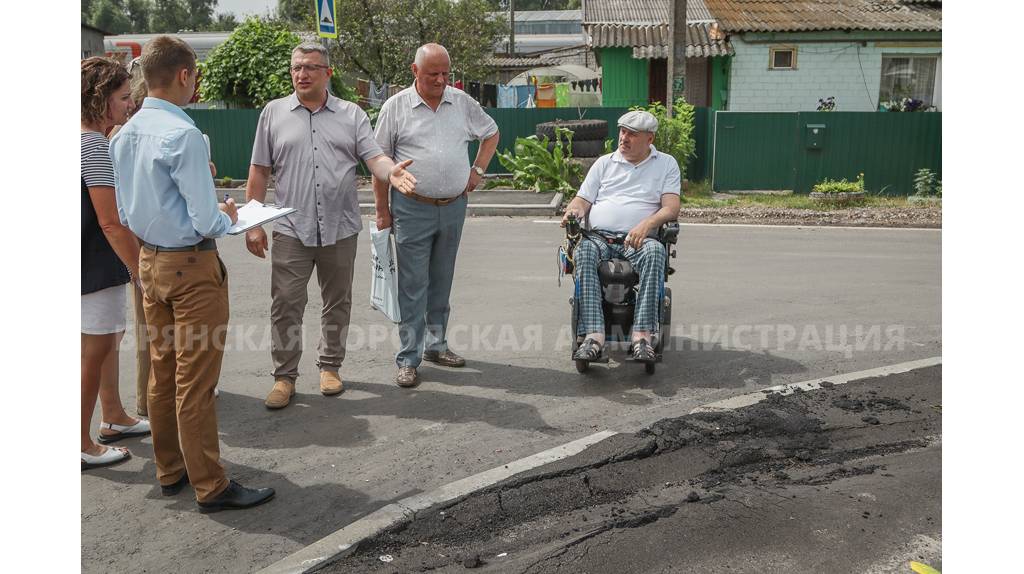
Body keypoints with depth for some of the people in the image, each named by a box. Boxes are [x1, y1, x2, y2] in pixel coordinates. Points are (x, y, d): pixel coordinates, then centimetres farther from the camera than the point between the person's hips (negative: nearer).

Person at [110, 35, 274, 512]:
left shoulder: (123, 135, 4)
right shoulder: (182, 134, -21)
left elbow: (125, 212, 11)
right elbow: (206, 220, -21)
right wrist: (227, 218, -2)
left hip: (149, 261, 8)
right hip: (192, 266, -8)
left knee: (162, 373, 17)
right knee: (195, 383, 0)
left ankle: (170, 471, 31)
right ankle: (210, 487, 11)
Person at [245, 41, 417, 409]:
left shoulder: (351, 115, 7)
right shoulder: (274, 113, 7)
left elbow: (374, 158, -2)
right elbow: (259, 172, 7)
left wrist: (392, 172, -27)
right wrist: (253, 224, 1)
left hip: (340, 228, 1)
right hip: (291, 230, -1)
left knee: (337, 304, 11)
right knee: (285, 306, 0)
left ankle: (330, 366, 28)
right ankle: (284, 376, 13)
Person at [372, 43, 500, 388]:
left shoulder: (462, 103, 6)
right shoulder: (395, 107, -3)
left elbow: (490, 133, 22)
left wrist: (478, 170, 9)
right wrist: (383, 211, -4)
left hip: (453, 207, 4)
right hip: (413, 208, -4)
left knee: (441, 282, 14)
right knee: (413, 286, -3)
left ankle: (436, 345, 27)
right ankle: (408, 359, 3)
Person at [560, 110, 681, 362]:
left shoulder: (666, 164, 16)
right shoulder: (604, 162, 23)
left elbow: (671, 208, 2)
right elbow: (582, 200, 19)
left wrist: (647, 224, -18)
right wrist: (573, 211, -6)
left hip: (638, 239, -1)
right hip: (599, 237, 2)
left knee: (655, 251, -37)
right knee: (583, 252, -34)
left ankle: (642, 335, -41)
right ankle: (593, 336, -43)